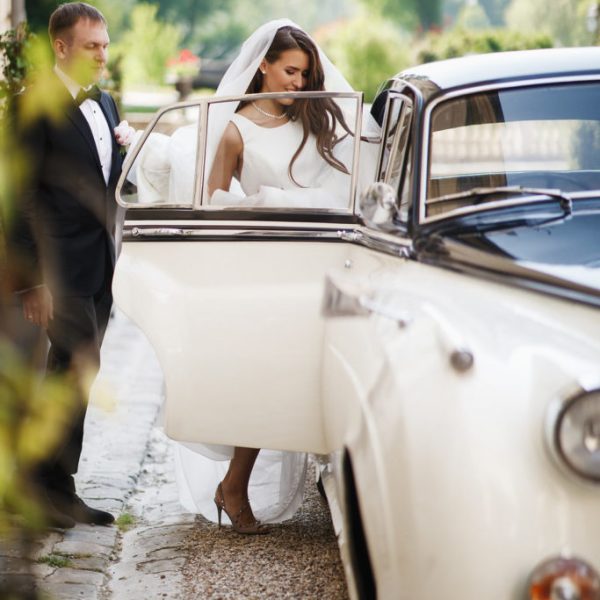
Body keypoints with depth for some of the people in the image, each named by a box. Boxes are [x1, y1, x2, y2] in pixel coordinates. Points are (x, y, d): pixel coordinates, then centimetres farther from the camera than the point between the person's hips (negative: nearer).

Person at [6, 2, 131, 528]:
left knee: (72, 374, 11)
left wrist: (129, 149, 7)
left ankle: (55, 488, 19)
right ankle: (52, 484, 0)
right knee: (79, 368, -11)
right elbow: (23, 195, -15)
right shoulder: (37, 105, -11)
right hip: (62, 265, -8)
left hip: (100, 266, 8)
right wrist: (35, 278, -18)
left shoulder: (105, 104, 15)